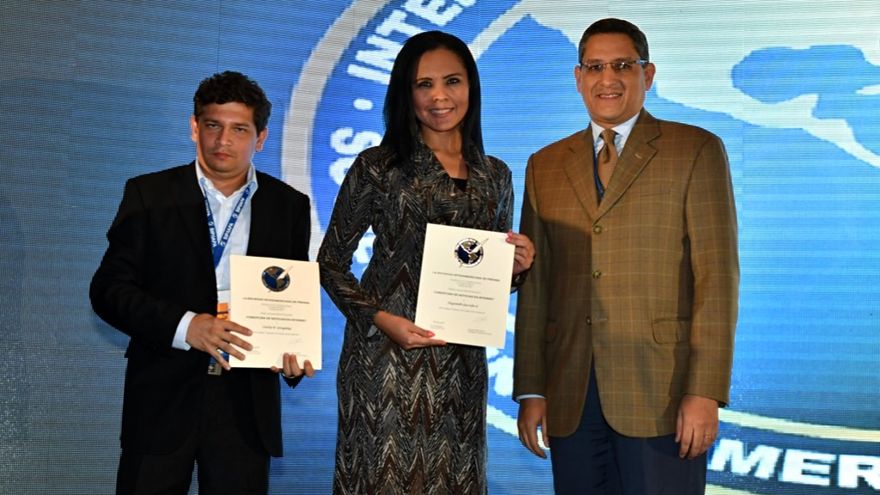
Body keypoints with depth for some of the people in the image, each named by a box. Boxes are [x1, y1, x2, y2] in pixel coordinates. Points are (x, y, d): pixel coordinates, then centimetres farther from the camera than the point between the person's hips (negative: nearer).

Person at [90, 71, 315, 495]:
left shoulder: (289, 206, 7)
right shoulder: (149, 196, 2)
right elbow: (108, 289, -3)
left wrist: (295, 352, -10)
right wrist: (183, 325, -18)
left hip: (246, 403, 1)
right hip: (162, 398, -1)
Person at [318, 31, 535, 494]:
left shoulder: (496, 176, 9)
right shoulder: (377, 167, -4)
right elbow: (330, 262, -1)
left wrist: (515, 266, -4)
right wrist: (380, 318, -14)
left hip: (462, 363, 4)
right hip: (385, 356, -3)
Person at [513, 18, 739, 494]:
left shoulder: (696, 151, 1)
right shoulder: (545, 166, 14)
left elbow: (716, 276, -5)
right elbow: (535, 285, 11)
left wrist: (705, 391, -12)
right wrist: (530, 389, 6)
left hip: (661, 390, -3)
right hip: (571, 397, 4)